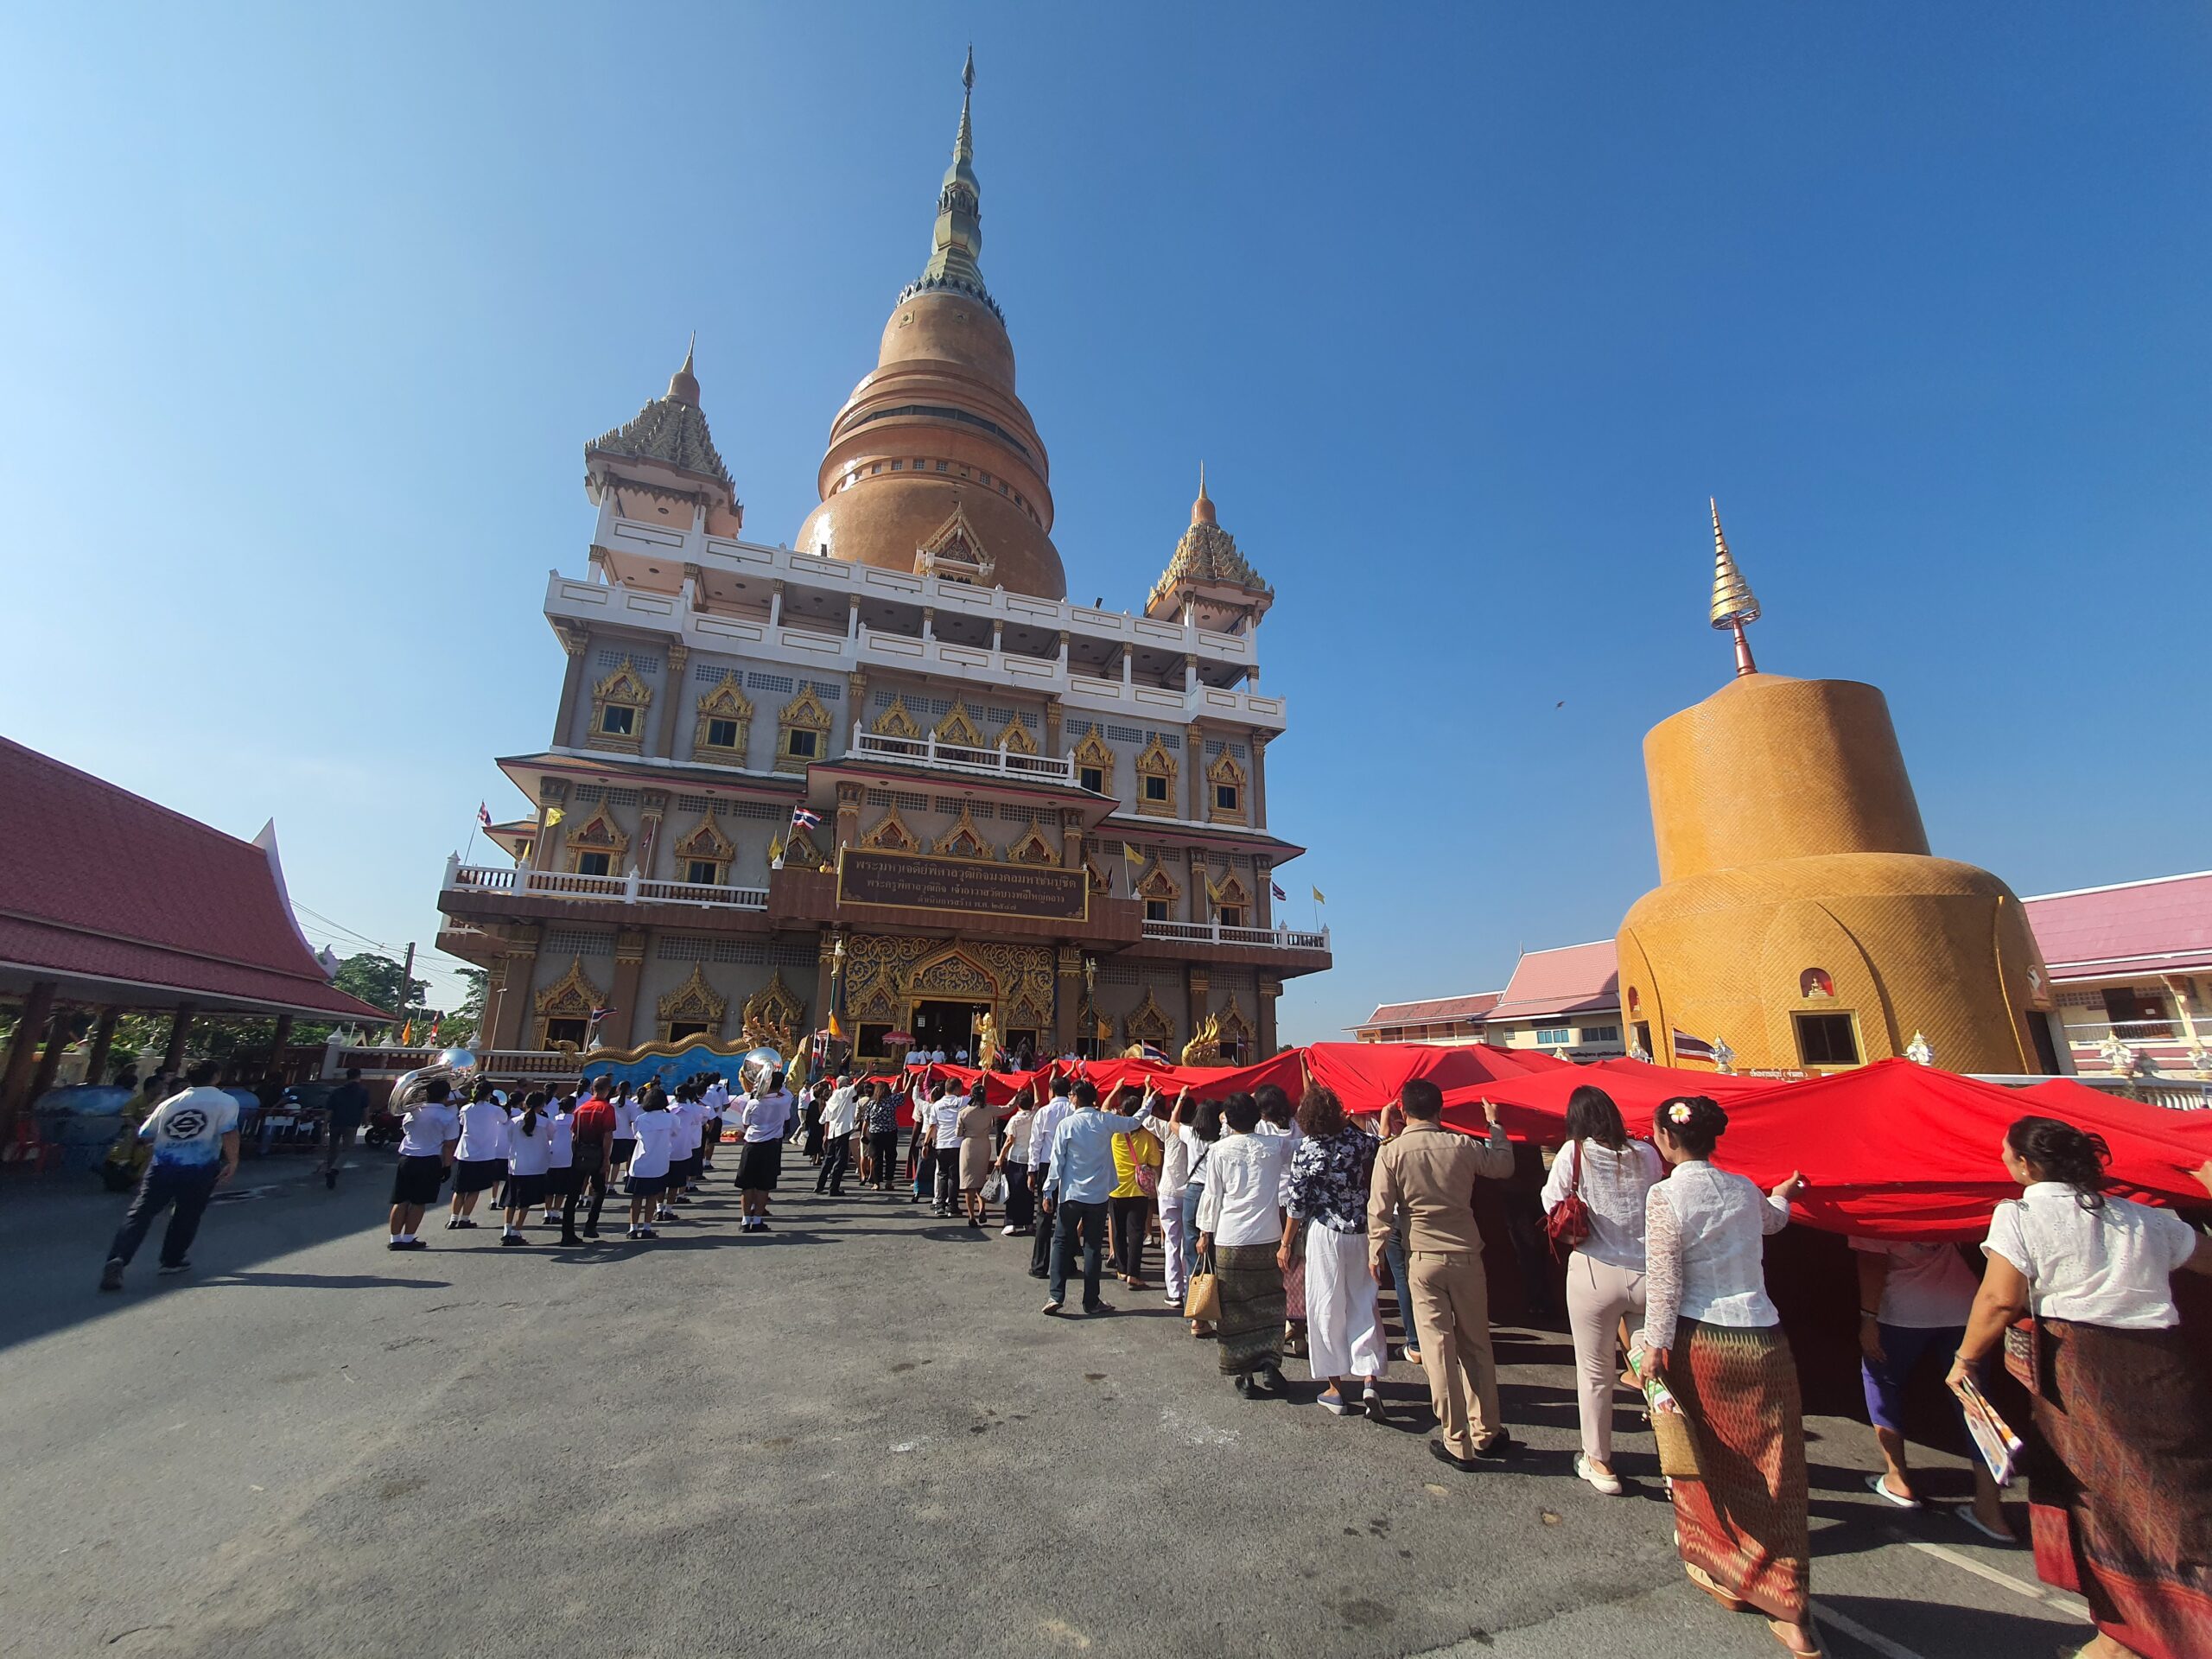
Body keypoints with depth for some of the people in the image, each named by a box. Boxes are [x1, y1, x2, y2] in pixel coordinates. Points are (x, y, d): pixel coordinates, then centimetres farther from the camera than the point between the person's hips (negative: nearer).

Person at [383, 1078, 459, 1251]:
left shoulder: (413, 1111, 4)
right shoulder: (449, 1117, -10)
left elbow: (404, 1129, 24)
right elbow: (448, 1146, -10)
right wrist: (447, 1166, -1)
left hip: (406, 1158, 5)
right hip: (430, 1162, -4)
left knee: (401, 1201, 11)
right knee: (419, 1202, 5)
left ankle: (395, 1239, 15)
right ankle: (408, 1239, 9)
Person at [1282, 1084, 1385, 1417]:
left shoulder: (1305, 1150, -12)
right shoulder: (1360, 1139, -7)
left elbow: (1296, 1202, -9)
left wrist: (1286, 1244, 0)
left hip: (1325, 1233, -3)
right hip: (1362, 1231, 3)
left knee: (1327, 1308, 9)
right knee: (1363, 1306, 13)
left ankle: (1337, 1388, 18)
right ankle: (1370, 1379, 3)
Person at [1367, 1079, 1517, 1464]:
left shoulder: (1391, 1152, -10)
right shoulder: (1464, 1145, -5)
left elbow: (1380, 1210, -8)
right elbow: (1504, 1166, 13)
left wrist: (1375, 1252, 5)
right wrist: (1495, 1125, 26)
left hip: (1423, 1259, -2)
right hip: (1466, 1255, 2)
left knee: (1439, 1349, 6)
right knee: (1476, 1346, 17)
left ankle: (1456, 1443, 12)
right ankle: (1487, 1435, 29)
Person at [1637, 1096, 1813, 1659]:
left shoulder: (1665, 1195, -14)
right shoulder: (1744, 1190, 4)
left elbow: (1663, 1280, -17)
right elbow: (1773, 1219, 28)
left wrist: (1654, 1348, -10)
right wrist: (1783, 1194, 50)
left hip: (1700, 1341, -4)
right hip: (1762, 1341, 4)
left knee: (1704, 1460, 16)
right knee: (1770, 1476, 12)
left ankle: (1722, 1575, 33)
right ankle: (1788, 1611, 16)